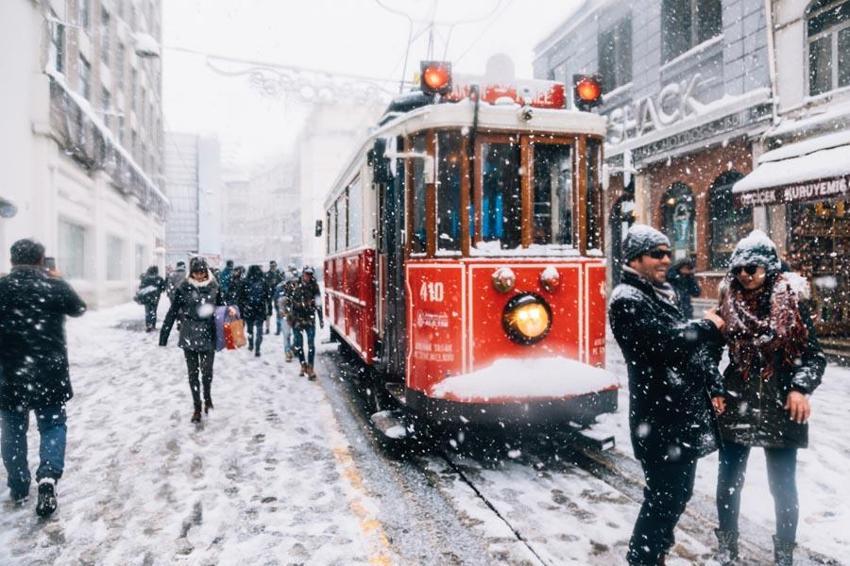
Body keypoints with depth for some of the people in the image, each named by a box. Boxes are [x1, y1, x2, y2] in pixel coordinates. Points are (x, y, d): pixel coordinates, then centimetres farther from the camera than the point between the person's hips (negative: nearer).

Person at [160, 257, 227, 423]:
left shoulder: (214, 287, -1)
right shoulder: (183, 288, -6)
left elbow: (220, 306, 12)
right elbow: (173, 312, -3)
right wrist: (163, 335, -4)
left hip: (208, 336, 0)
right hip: (189, 336, 0)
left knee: (207, 371, 4)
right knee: (193, 372, 8)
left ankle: (207, 398, 32)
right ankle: (197, 407, 21)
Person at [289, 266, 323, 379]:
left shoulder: (314, 287, 0)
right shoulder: (296, 287, 2)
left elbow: (318, 304, 2)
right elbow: (291, 303, 9)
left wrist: (321, 319, 2)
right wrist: (290, 317, 10)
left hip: (310, 319, -1)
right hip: (297, 320, 1)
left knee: (311, 344, -7)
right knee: (298, 344, 5)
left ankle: (310, 368, -3)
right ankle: (303, 365, 20)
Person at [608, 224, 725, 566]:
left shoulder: (662, 293, 16)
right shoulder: (628, 300, -15)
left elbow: (691, 346, 19)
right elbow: (667, 342, -26)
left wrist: (713, 388, 11)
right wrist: (708, 327, -9)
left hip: (685, 415, 10)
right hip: (661, 421, -10)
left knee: (678, 494, 20)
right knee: (662, 499, -2)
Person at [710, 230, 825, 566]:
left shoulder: (791, 301, -6)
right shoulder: (728, 302, 0)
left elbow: (813, 354, -4)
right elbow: (712, 350, 6)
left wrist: (801, 388, -18)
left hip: (781, 407, -2)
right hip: (737, 406, 2)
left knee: (783, 485, 10)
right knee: (728, 481, 10)